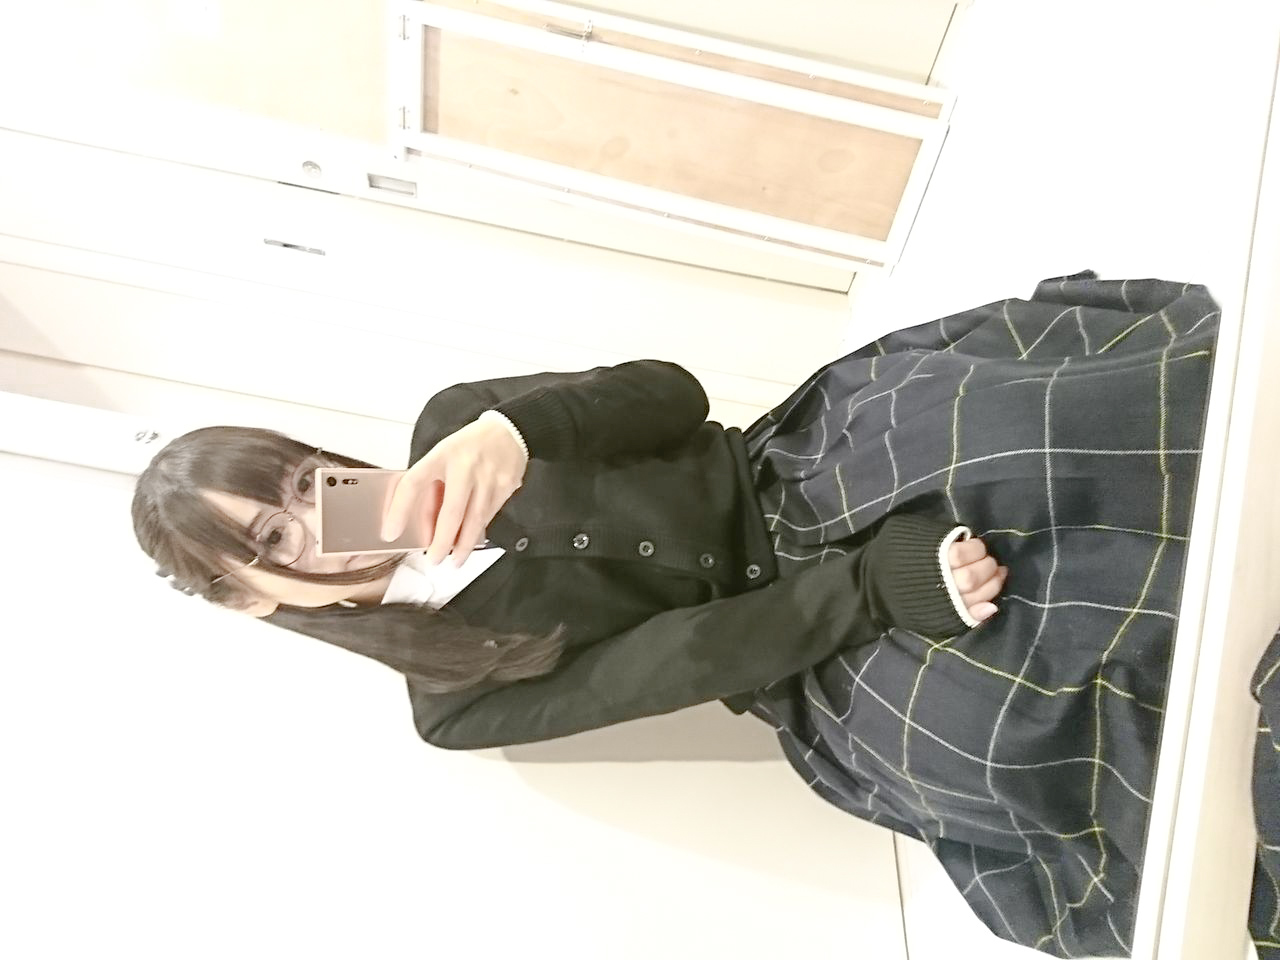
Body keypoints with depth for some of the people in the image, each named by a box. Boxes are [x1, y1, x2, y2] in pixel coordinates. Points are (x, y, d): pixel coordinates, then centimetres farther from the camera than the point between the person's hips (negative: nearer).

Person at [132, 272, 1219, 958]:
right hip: (811, 652, -3)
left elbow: (670, 393, -5)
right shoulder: (450, 702, -2)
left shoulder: (446, 433, 6)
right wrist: (881, 586, -23)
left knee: (995, 424, -25)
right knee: (976, 703, -33)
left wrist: (514, 424, -24)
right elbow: (673, 659, -14)